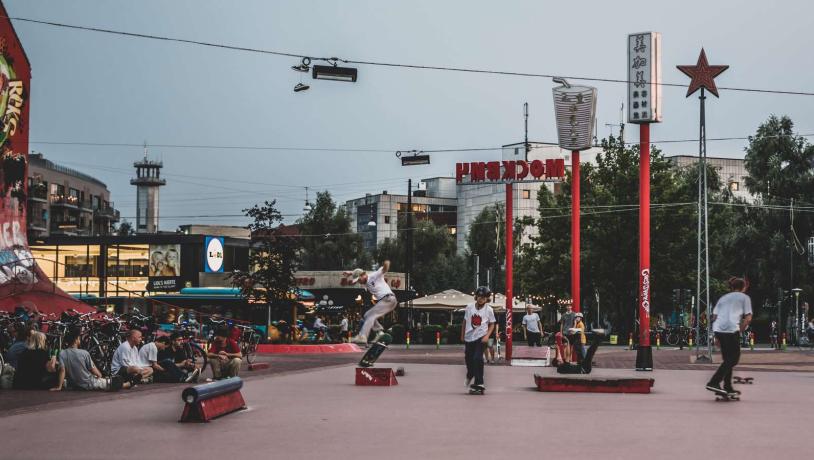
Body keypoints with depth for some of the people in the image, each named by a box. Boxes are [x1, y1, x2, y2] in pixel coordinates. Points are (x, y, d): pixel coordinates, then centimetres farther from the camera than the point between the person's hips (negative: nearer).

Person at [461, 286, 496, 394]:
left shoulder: (489, 310, -5)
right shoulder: (469, 307, 1)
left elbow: (492, 324, 2)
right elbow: (465, 321, 12)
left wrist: (487, 335, -12)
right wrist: (462, 335, 15)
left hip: (480, 337, -4)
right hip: (469, 337, 4)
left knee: (478, 358, -17)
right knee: (468, 358, 13)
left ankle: (479, 383, -15)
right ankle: (470, 375, 44)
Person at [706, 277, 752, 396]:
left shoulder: (723, 298, 26)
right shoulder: (744, 298, 13)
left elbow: (714, 317, 19)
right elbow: (748, 318, 1)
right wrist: (740, 330, 11)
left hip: (718, 329, 6)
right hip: (731, 329, -6)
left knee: (728, 359, 16)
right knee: (733, 358, 1)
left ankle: (728, 388, 16)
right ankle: (713, 382, -12)